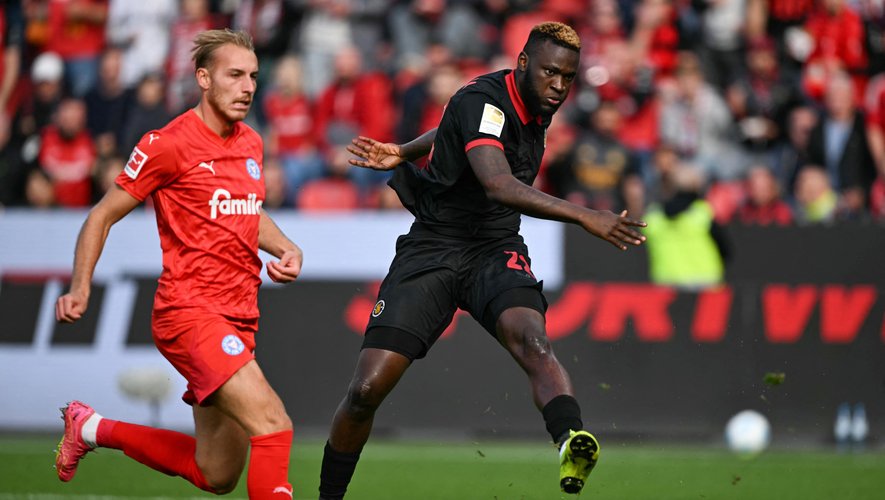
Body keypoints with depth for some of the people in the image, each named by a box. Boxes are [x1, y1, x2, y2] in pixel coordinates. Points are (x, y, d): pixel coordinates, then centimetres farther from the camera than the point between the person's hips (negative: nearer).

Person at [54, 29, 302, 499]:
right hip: (189, 313, -8)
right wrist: (80, 288, -13)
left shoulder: (251, 143, 12)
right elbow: (102, 216, -2)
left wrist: (287, 248, 9)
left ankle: (92, 428, 33)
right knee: (273, 424, -26)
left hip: (238, 320, 8)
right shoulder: (169, 144, -9)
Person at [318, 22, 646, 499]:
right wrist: (585, 217, -46)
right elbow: (498, 184, -37)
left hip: (496, 252, 4)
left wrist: (403, 153, 28)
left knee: (531, 340, -30)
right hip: (431, 250, -4)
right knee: (367, 389, -8)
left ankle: (571, 447, -55)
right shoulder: (482, 100, -19)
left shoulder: (536, 108, 5)